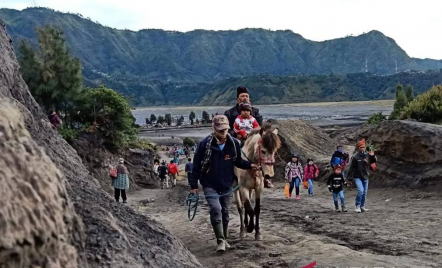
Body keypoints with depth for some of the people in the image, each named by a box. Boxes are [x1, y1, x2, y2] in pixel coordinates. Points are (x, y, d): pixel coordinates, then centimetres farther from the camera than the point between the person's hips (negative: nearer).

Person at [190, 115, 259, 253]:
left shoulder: (234, 143, -6)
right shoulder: (205, 143, -14)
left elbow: (238, 161, 10)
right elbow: (196, 165, -7)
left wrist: (249, 165, -9)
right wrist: (194, 185, -6)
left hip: (227, 185, 3)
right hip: (210, 185, -3)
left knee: (225, 212, 14)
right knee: (216, 209, -19)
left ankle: (224, 239, 31)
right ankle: (221, 241, -14)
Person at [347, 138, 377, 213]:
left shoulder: (367, 155, 1)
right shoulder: (355, 157, -11)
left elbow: (374, 161, 3)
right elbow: (351, 167, -9)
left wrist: (373, 156, -17)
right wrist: (350, 177, -10)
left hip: (365, 177, 5)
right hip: (357, 177, -5)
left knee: (365, 192, 9)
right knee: (361, 190, -19)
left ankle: (362, 207, 21)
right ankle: (357, 206, -5)